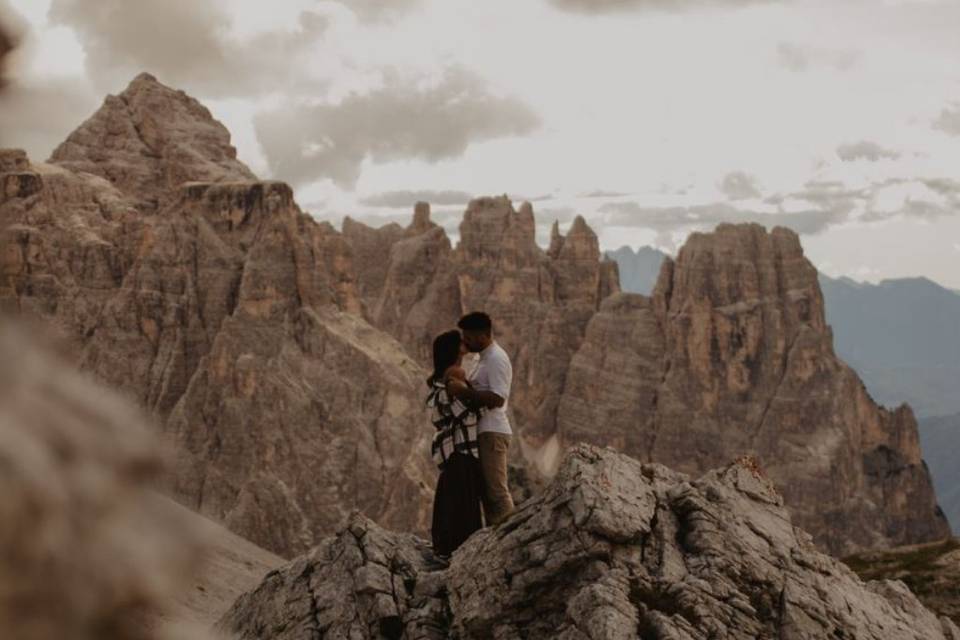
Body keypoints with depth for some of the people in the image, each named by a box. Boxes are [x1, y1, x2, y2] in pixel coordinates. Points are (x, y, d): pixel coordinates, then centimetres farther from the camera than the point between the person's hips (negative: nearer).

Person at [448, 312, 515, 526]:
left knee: (497, 491, -10)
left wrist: (465, 391, -20)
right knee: (488, 490, 11)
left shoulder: (496, 359, -12)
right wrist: (464, 386, 6)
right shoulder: (486, 358, 19)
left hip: (492, 433, -10)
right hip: (484, 432, 10)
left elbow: (497, 398, -22)